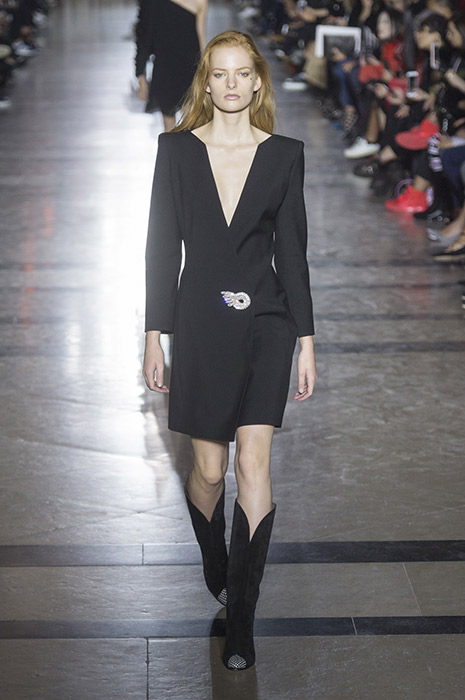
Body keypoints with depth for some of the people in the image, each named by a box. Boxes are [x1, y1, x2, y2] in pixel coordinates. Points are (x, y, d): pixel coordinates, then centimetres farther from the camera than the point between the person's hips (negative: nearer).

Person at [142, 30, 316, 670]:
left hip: (265, 321, 0)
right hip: (201, 322, 0)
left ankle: (240, 618, 1)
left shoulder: (284, 154, 2)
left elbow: (292, 250, 4)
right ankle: (215, 566, 38)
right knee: (210, 470, 7)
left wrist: (306, 339, 2)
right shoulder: (178, 149, 1)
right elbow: (162, 246, 2)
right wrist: (155, 336, -1)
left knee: (253, 466, -8)